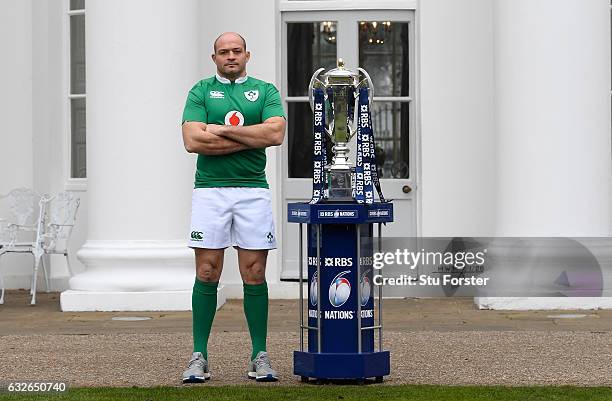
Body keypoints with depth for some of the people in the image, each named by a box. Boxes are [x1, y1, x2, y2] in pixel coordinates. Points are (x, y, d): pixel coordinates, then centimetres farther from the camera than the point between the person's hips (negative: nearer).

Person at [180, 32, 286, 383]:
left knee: (255, 276, 1)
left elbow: (276, 133, -8)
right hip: (210, 190, -1)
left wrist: (222, 129, -8)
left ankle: (260, 356, 8)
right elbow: (193, 140, -7)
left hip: (253, 190, 1)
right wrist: (251, 138, -8)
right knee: (207, 275, -1)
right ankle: (199, 357, 4)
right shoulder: (201, 91, 9)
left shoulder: (265, 91, 11)